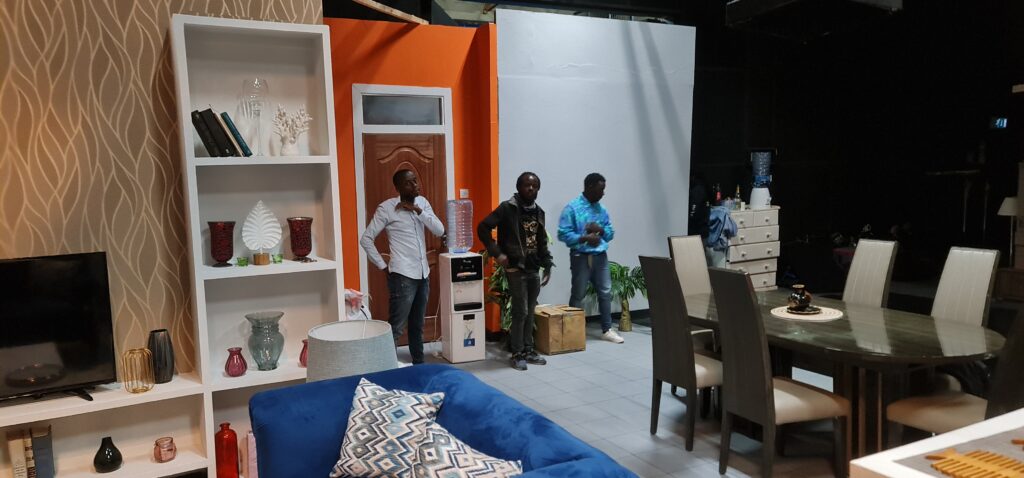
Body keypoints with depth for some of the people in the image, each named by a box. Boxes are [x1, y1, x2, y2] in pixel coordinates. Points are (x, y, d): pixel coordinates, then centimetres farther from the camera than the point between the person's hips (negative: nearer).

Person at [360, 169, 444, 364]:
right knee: (396, 328, -4)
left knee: (417, 325, 18)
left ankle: (418, 364, 30)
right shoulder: (387, 208, -10)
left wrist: (419, 211, -12)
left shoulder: (422, 202, 7)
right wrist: (383, 266, -9)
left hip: (423, 274, 6)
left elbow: (439, 231, -2)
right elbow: (366, 239, -10)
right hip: (402, 276, -6)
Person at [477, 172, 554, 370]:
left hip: (534, 269, 6)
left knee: (530, 312, 12)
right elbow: (482, 228, -13)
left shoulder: (539, 212, 10)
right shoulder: (507, 208, -10)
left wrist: (547, 266, 10)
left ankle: (528, 350, 23)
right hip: (516, 269, -6)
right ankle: (517, 353, 8)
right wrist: (497, 253, -16)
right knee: (520, 312, -4)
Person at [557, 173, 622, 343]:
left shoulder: (602, 209, 12)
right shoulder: (572, 208, -8)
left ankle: (607, 330, 14)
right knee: (578, 295, 1)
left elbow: (611, 234, 14)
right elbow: (563, 234, -13)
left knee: (605, 292, 6)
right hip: (581, 257, -6)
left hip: (600, 256, 6)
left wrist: (600, 230, -7)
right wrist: (585, 238, -20)